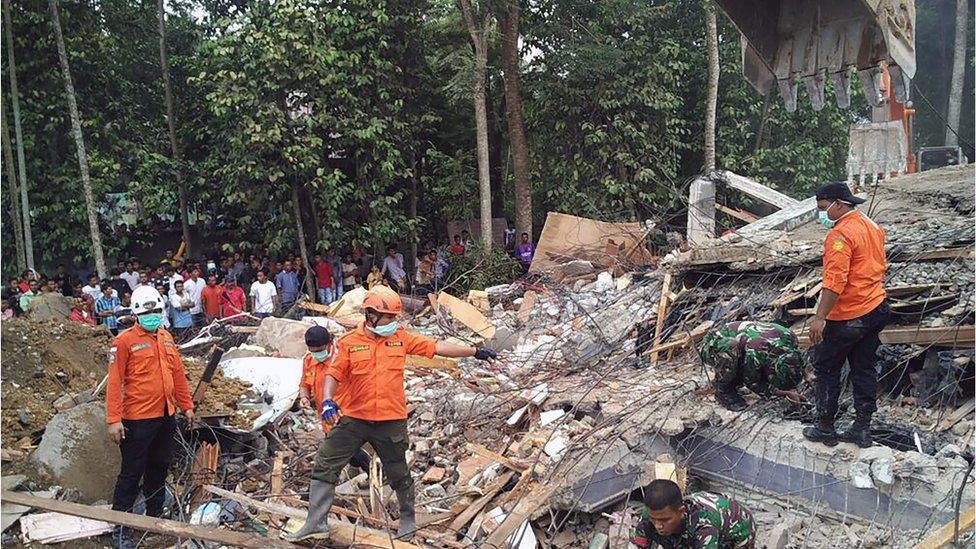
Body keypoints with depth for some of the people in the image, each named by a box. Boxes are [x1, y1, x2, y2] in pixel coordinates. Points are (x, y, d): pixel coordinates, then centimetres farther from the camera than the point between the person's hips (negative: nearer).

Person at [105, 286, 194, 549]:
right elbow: (115, 382, -14)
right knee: (131, 474, 1)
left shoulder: (166, 337, 10)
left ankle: (155, 517, 32)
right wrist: (113, 420, -18)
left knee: (159, 469, 18)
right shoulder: (124, 341, -10)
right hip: (138, 420, -6)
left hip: (166, 417, 6)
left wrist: (186, 405, 16)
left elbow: (178, 373, 15)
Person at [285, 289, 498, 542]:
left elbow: (436, 347, 2)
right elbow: (333, 375, -5)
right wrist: (327, 400, -24)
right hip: (352, 419, 0)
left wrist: (475, 352, 2)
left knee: (399, 475, 13)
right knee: (324, 467, -2)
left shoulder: (401, 338, 0)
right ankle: (316, 523, 8)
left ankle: (408, 521, 35)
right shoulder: (349, 343, -4)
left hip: (391, 422, 0)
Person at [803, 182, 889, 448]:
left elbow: (835, 281, -28)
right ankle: (862, 429, 20)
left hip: (848, 316, -9)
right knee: (865, 369, 14)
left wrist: (819, 318, -28)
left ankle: (825, 428, 12)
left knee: (826, 368, 5)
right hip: (876, 308, 9)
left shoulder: (840, 234, -21)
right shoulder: (872, 226, 9)